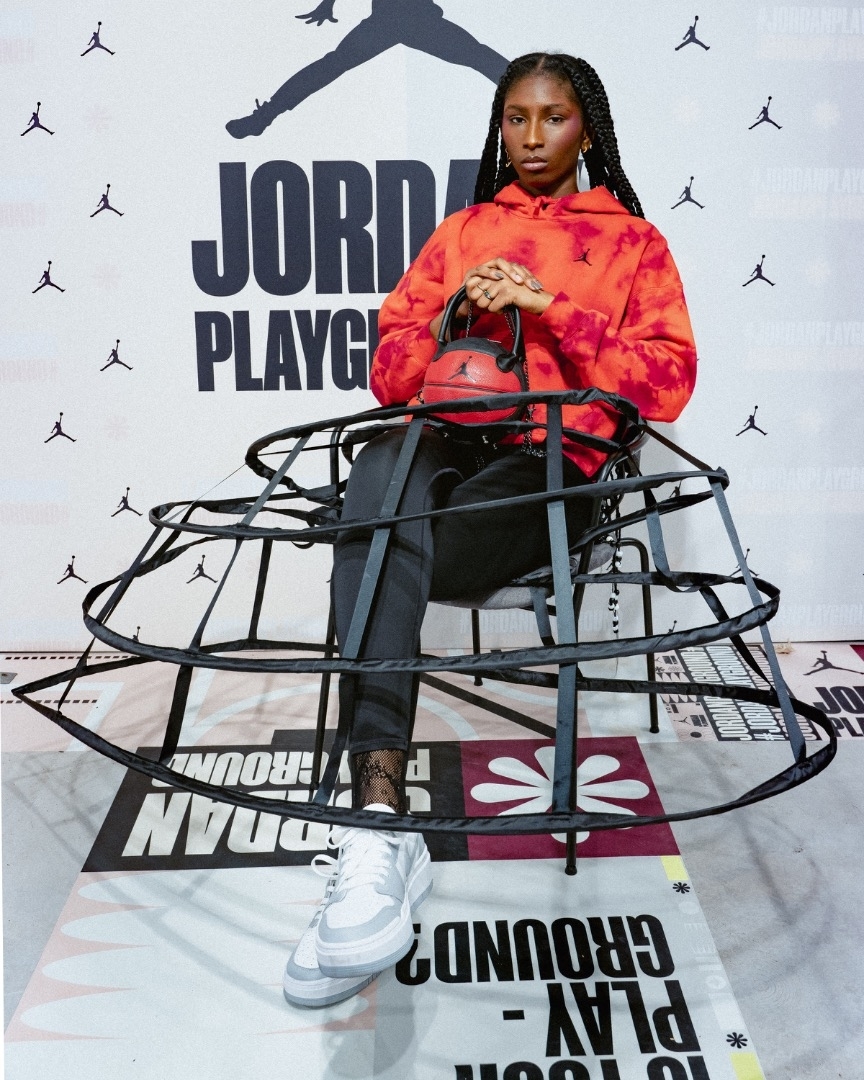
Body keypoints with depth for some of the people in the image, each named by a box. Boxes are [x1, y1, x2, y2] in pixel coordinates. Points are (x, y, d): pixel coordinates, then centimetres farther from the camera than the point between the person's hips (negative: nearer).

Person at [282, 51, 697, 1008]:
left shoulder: (633, 242, 19)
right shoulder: (462, 231, 28)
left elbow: (665, 382, 3)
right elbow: (390, 369, 19)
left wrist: (549, 306, -6)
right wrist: (452, 318, -2)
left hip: (549, 461, -2)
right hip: (441, 440, 2)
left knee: (376, 560, -33)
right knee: (383, 464, -37)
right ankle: (382, 831, -47)